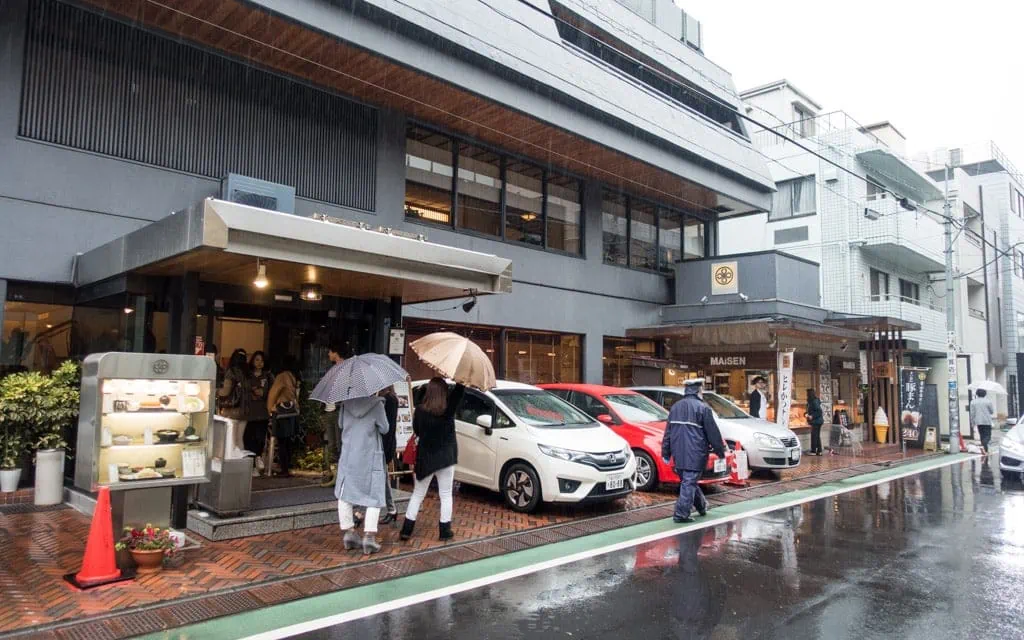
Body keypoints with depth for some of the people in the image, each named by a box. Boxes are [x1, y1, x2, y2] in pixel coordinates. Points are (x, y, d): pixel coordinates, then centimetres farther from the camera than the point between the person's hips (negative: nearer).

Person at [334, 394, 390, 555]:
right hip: (370, 457, -3)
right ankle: (369, 535, -2)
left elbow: (341, 423, 12)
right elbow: (384, 429, -5)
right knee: (374, 497, 6)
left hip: (348, 455, 3)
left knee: (344, 494, 18)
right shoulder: (376, 403, -14)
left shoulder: (346, 403, -3)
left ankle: (348, 532, 17)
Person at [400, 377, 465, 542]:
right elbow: (459, 389, -6)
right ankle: (445, 531, 11)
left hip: (424, 458, 2)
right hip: (445, 458, -2)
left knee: (417, 495, 13)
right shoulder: (449, 408, -13)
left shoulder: (420, 411, -9)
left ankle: (406, 530, 13)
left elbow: (416, 431, 4)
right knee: (446, 495, 9)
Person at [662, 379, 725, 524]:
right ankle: (681, 514, -6)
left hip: (678, 453, 6)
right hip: (694, 453, -6)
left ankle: (702, 506, 34)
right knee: (689, 482, -4)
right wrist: (720, 451, 5)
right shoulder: (702, 408, -8)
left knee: (687, 481, 19)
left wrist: (666, 453, 17)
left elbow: (668, 432, 13)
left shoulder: (675, 407, 12)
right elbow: (713, 432, -6)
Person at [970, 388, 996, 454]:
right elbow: (992, 412, 3)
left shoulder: (973, 402, 1)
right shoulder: (988, 401, -7)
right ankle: (984, 447, -27)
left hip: (978, 422, 3)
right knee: (987, 436, -3)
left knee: (982, 436, 11)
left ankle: (986, 450, 15)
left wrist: (973, 423, 10)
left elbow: (972, 413, 2)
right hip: (987, 421, -3)